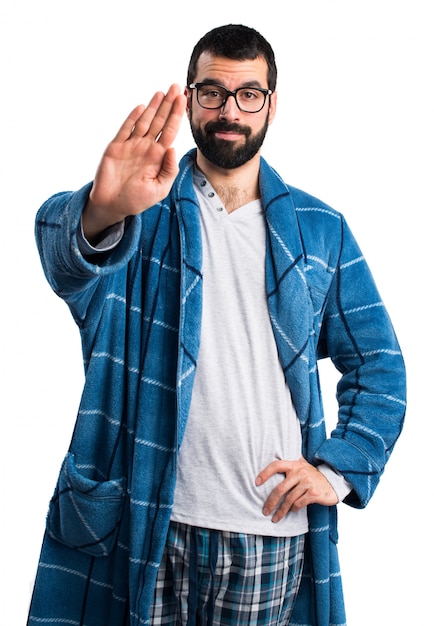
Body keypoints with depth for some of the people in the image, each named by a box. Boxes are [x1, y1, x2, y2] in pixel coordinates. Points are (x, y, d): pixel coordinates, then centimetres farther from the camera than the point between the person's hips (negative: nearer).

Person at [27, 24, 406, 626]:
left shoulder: (321, 229, 5)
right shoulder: (147, 211, 0)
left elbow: (379, 365, 9)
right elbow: (61, 240, -23)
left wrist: (340, 470, -2)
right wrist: (101, 213, -45)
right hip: (149, 522, -1)